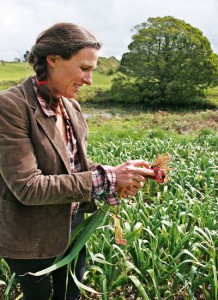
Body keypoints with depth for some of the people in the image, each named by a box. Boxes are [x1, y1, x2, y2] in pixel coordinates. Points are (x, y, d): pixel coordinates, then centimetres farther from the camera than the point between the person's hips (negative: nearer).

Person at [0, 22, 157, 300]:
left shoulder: (71, 106, -2)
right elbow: (27, 187, -28)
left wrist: (116, 174, -13)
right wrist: (105, 178, -27)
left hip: (73, 227, 7)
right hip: (32, 240, -6)